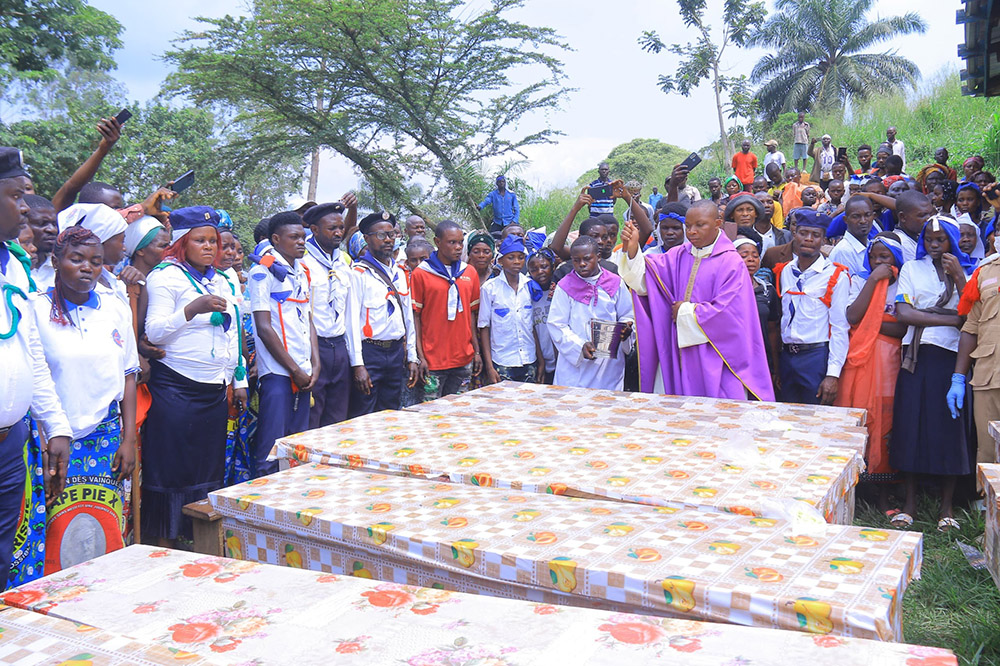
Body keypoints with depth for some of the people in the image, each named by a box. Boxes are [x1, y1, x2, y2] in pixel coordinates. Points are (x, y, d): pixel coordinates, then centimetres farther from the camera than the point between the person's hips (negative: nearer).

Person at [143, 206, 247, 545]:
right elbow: (154, 332, -14)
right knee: (172, 469, 0)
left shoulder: (221, 282, 17)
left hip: (215, 391, 7)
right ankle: (165, 548, 11)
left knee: (209, 469, 10)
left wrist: (239, 380, 19)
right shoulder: (165, 276, -5)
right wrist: (192, 309, -28)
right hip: (175, 390, -6)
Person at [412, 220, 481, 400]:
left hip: (464, 358, 4)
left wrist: (477, 351, 9)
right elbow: (415, 316, -3)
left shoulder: (470, 272, 9)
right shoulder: (421, 274, -3)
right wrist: (420, 356, -8)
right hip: (433, 359, -4)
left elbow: (471, 313, 13)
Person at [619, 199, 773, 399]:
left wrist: (685, 311, -5)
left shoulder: (731, 262, -7)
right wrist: (632, 249, -22)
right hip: (680, 354, 5)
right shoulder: (679, 255, 9)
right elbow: (645, 278, -5)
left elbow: (725, 311, -14)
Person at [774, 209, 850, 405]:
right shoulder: (784, 272, 10)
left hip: (817, 357, -5)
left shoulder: (835, 276, -5)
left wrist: (833, 374, -14)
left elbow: (839, 328, -8)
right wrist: (775, 367, 11)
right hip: (786, 357, 5)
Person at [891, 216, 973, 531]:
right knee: (911, 423, 0)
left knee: (949, 426, -1)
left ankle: (946, 506, 9)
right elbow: (903, 313, -4)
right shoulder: (911, 269, 11)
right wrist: (952, 319, -8)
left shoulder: (965, 271, 12)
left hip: (952, 355, 0)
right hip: (918, 355, 0)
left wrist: (958, 277, -9)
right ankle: (910, 502, 11)